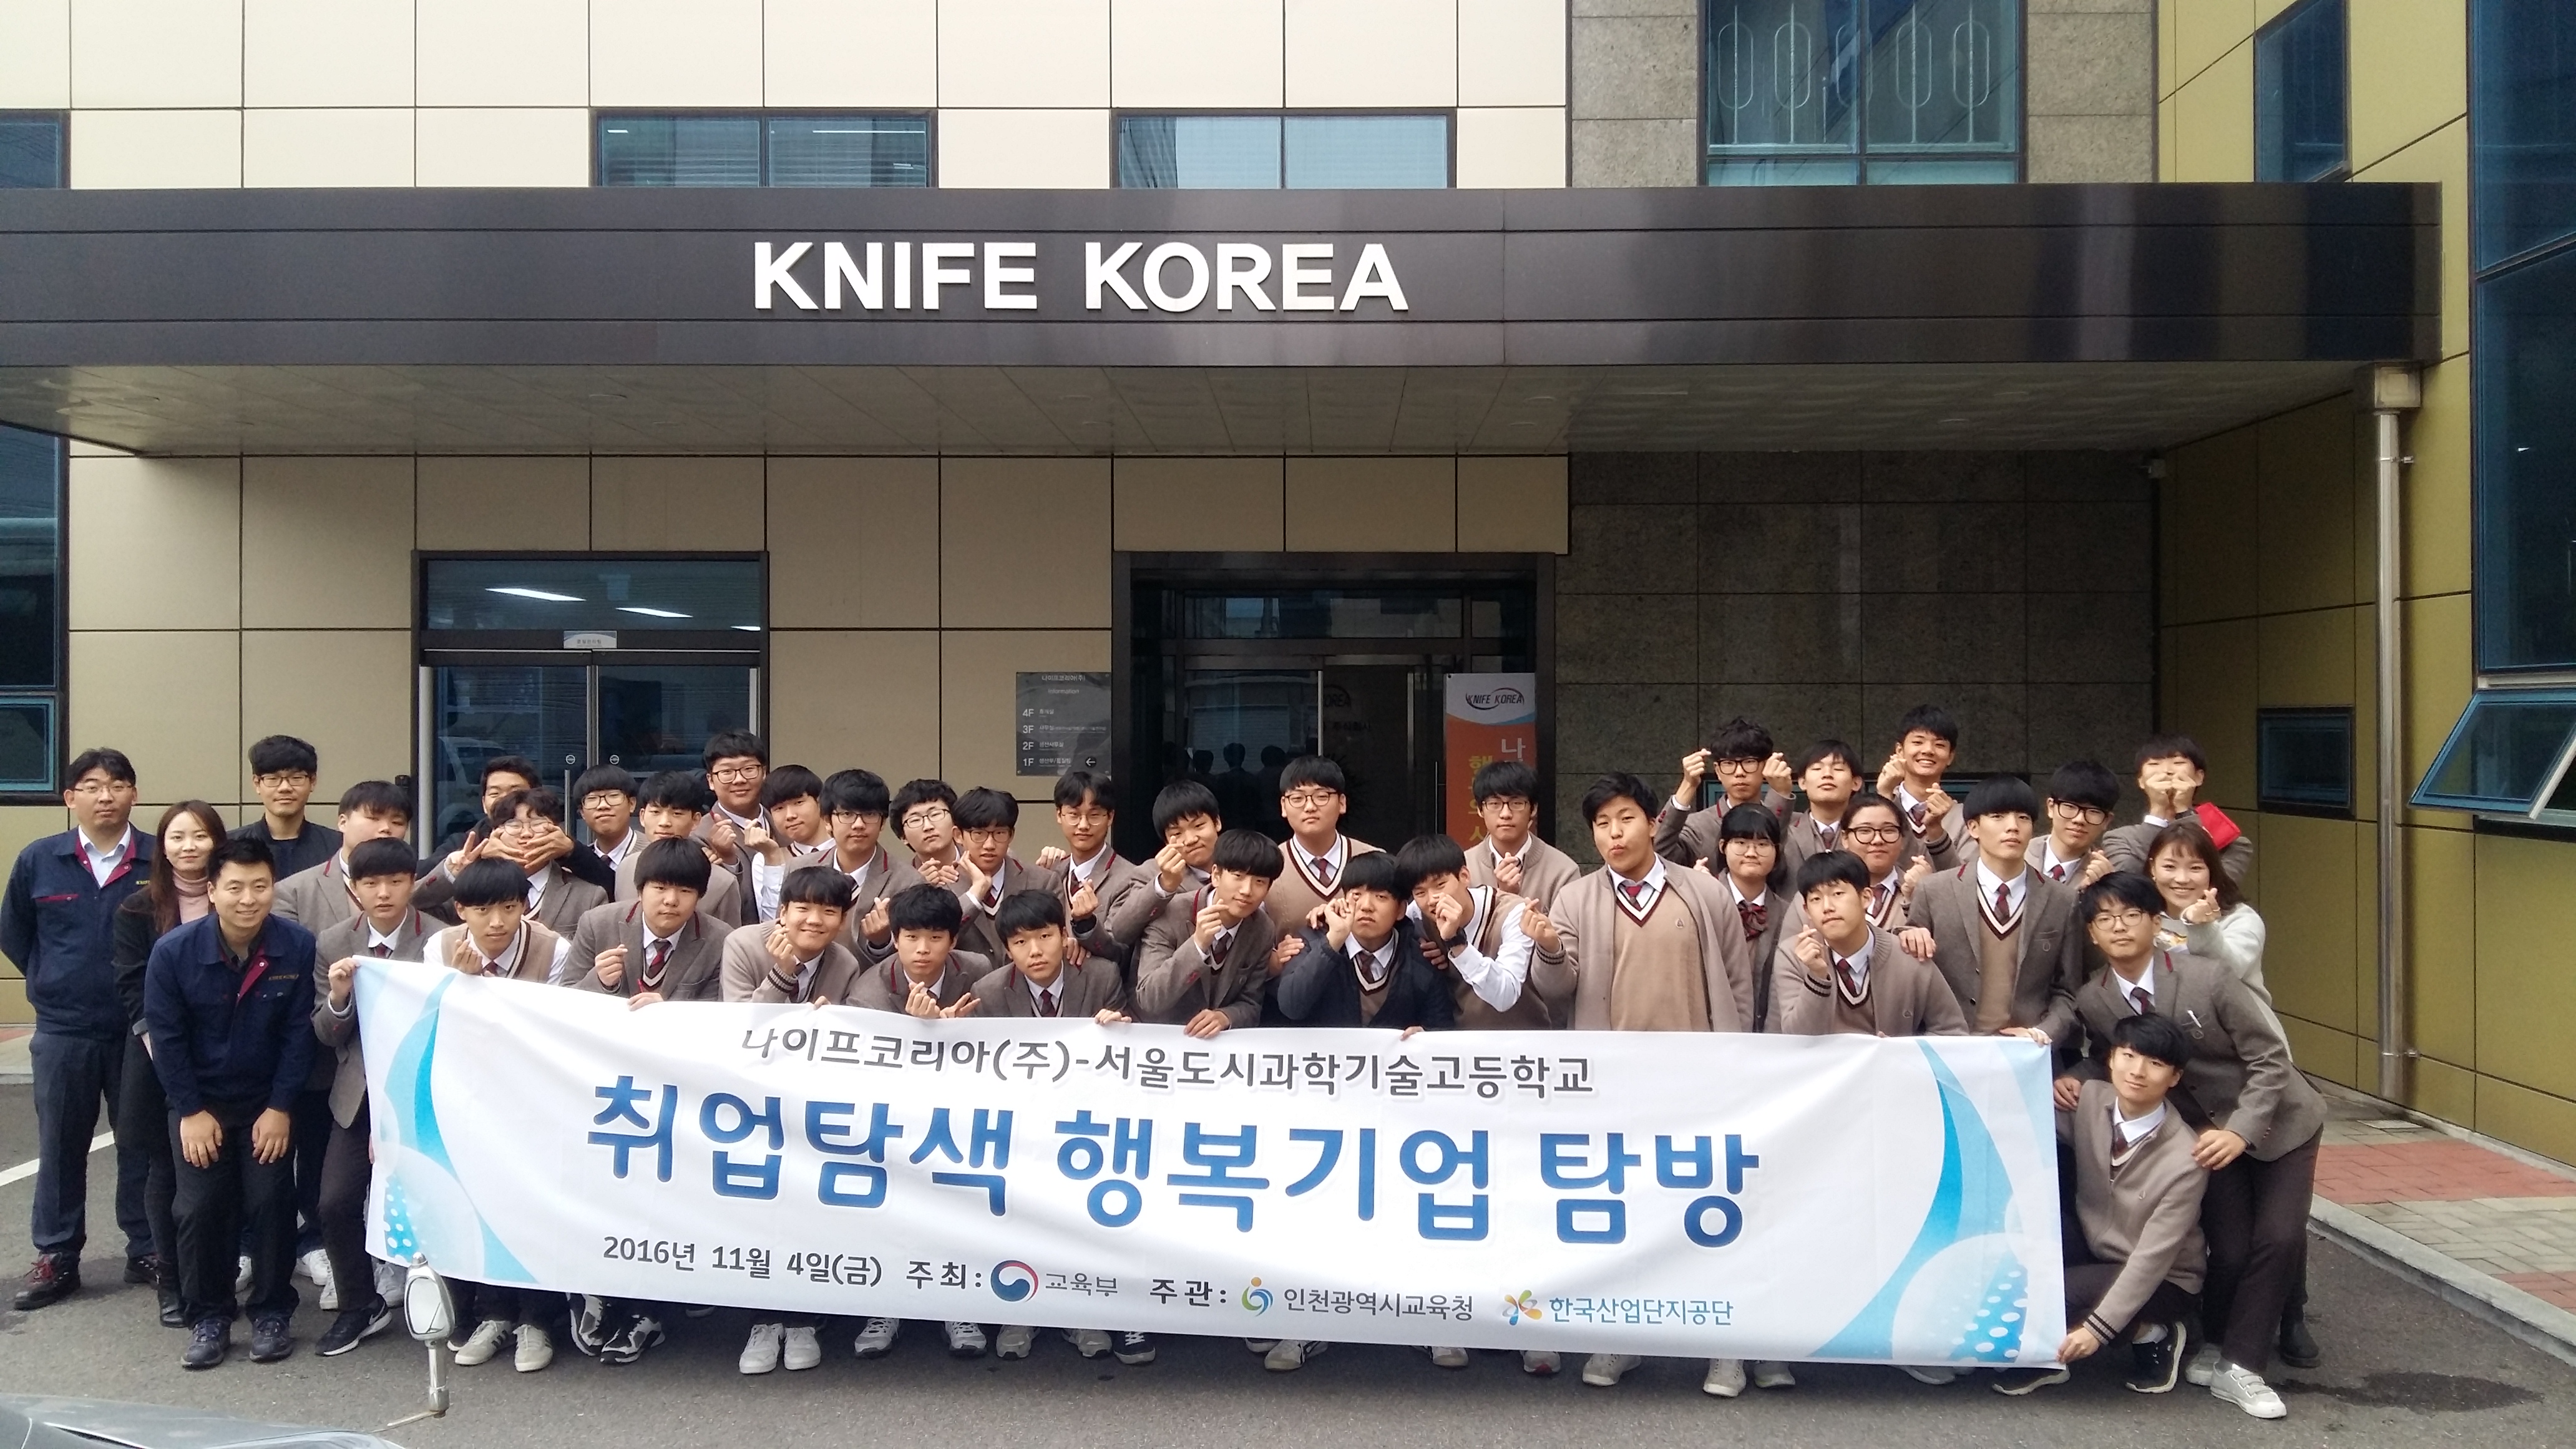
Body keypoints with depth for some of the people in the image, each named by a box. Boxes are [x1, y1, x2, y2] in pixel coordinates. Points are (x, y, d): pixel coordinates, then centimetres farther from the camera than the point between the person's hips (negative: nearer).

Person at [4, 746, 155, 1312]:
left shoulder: (161, 860, -8)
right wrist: (49, 981, 10)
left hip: (142, 1029, -2)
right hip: (62, 1031, 2)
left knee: (144, 1144, 8)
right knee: (60, 1148, 10)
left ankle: (147, 1252, 20)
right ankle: (55, 1259, 22)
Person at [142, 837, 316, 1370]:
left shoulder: (298, 947, -18)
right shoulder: (173, 951, -16)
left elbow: (299, 1033, -11)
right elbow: (166, 1036, -8)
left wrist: (280, 1107, -11)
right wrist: (191, 1111, -8)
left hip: (268, 1102, -1)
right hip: (200, 1102, 1)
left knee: (271, 1203, -4)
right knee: (199, 1208, -2)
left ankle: (272, 1314, 12)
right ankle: (208, 1319, 15)